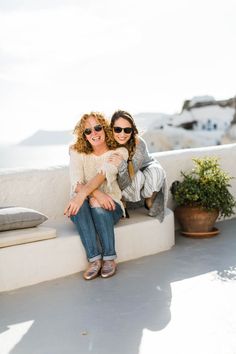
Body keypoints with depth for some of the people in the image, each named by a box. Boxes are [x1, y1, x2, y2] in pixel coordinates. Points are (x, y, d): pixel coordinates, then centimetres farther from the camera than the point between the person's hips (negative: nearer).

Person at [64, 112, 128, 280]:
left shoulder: (119, 152, -2)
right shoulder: (77, 153, 4)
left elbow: (104, 173, -21)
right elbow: (76, 181, -13)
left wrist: (84, 193, -37)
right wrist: (96, 193, -32)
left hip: (110, 206, -1)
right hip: (84, 208, 1)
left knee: (98, 205, -35)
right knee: (79, 203, -34)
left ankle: (109, 258, -25)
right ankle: (94, 258, -32)